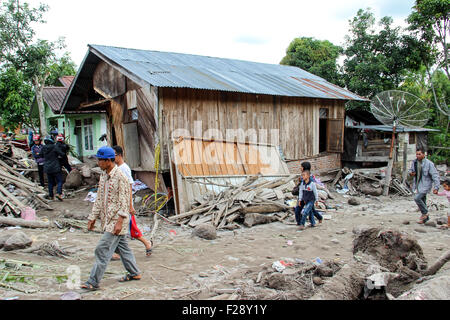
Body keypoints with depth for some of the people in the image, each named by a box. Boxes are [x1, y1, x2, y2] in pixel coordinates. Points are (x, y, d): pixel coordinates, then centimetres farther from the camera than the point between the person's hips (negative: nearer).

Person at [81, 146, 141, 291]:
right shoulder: (103, 175, 10)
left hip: (116, 220, -9)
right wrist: (93, 217, 15)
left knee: (102, 250, -7)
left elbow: (124, 201, -18)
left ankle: (93, 282, 2)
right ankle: (134, 273, 30)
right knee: (122, 247, 17)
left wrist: (119, 222, -22)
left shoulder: (120, 177, -17)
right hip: (107, 219, 9)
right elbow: (99, 198, 16)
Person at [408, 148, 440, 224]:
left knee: (417, 198, -21)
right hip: (418, 185, 7)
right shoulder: (414, 162, 3)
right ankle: (425, 218, 29)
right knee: (422, 201, 14)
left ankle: (425, 213, 0)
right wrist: (411, 173, -3)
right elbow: (411, 169, 22)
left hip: (425, 185, -7)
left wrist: (436, 187, -22)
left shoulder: (429, 164, -16)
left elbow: (435, 176, -16)